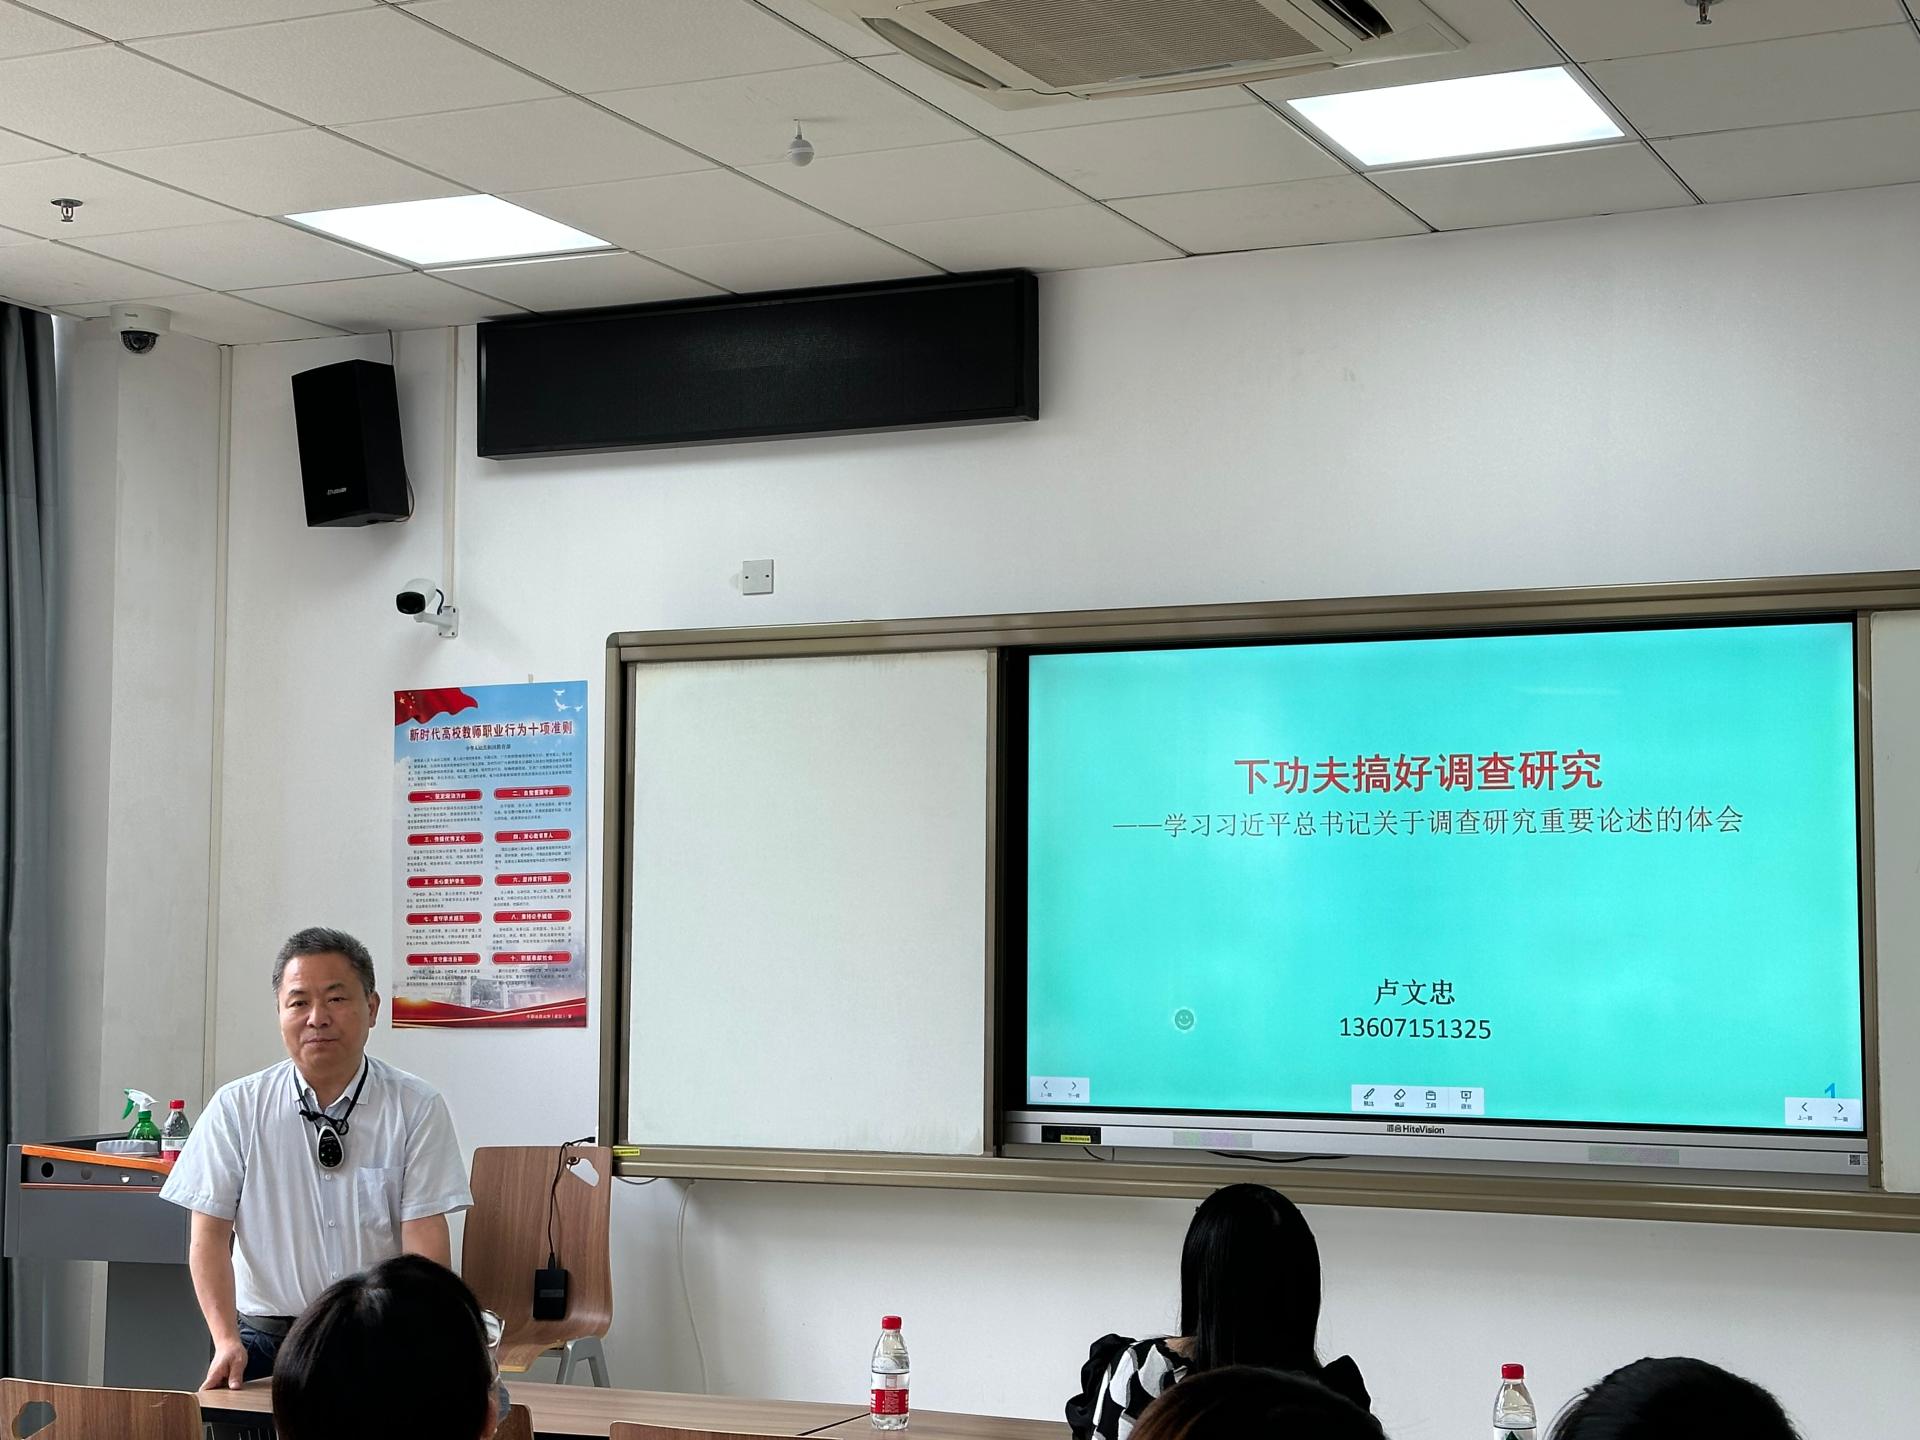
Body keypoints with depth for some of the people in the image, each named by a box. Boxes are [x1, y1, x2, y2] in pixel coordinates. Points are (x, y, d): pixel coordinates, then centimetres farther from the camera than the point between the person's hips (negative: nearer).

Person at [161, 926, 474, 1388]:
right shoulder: (236, 1108, 5)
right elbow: (210, 1233, 3)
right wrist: (226, 1341, -11)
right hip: (267, 1336, 1)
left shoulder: (416, 1107, 2)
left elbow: (425, 1237, -3)